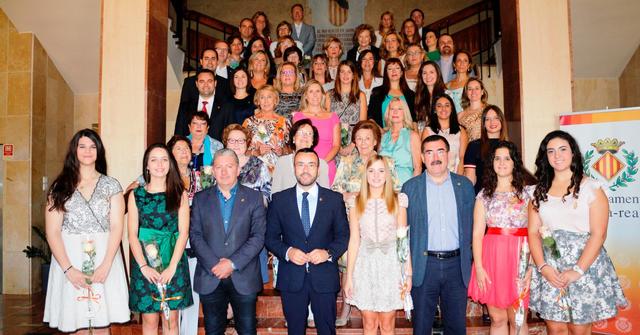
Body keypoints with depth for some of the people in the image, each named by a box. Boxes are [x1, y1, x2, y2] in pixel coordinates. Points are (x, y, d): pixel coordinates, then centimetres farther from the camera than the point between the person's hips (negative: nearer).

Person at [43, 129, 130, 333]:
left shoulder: (111, 185, 6)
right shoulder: (60, 187, 5)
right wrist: (69, 269, -11)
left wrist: (105, 265, -12)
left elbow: (116, 227, -1)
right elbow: (52, 232, -1)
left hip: (104, 255, 0)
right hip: (69, 257, 0)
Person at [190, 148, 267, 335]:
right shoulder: (201, 199, 8)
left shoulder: (254, 198, 3)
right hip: (210, 278, 1)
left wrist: (233, 263, -13)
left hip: (244, 278, -1)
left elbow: (258, 236, -4)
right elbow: (195, 235, 1)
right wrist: (214, 264, -11)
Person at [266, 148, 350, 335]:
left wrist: (329, 253, -14)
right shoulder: (279, 200, 2)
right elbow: (270, 237, 4)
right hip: (291, 278, 0)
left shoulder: (334, 199, 2)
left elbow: (344, 235, 4)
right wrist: (287, 252, -14)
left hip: (324, 277, 0)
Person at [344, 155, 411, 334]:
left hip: (390, 264, -1)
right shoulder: (356, 203, 2)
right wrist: (349, 276, -1)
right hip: (365, 265, 1)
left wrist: (408, 273, -5)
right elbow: (354, 241, 1)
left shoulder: (398, 200, 0)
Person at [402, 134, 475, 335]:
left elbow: (469, 226, 9)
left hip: (457, 265, 2)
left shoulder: (465, 185, 6)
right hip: (424, 265, -1)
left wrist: (468, 262, 4)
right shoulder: (410, 187, 1)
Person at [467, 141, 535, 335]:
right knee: (497, 318, 9)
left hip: (520, 257, -1)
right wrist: (479, 267, -6)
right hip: (492, 257, 2)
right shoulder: (484, 195, 7)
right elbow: (477, 233, 3)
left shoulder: (528, 192, 3)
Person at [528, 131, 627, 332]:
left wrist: (578, 270, -16)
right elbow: (533, 232, 4)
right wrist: (542, 266, -10)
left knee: (579, 328, 4)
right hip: (549, 269, 3)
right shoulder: (539, 191, 8)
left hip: (585, 265, -2)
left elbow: (598, 234, -8)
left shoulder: (591, 187, -2)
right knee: (555, 328, 6)